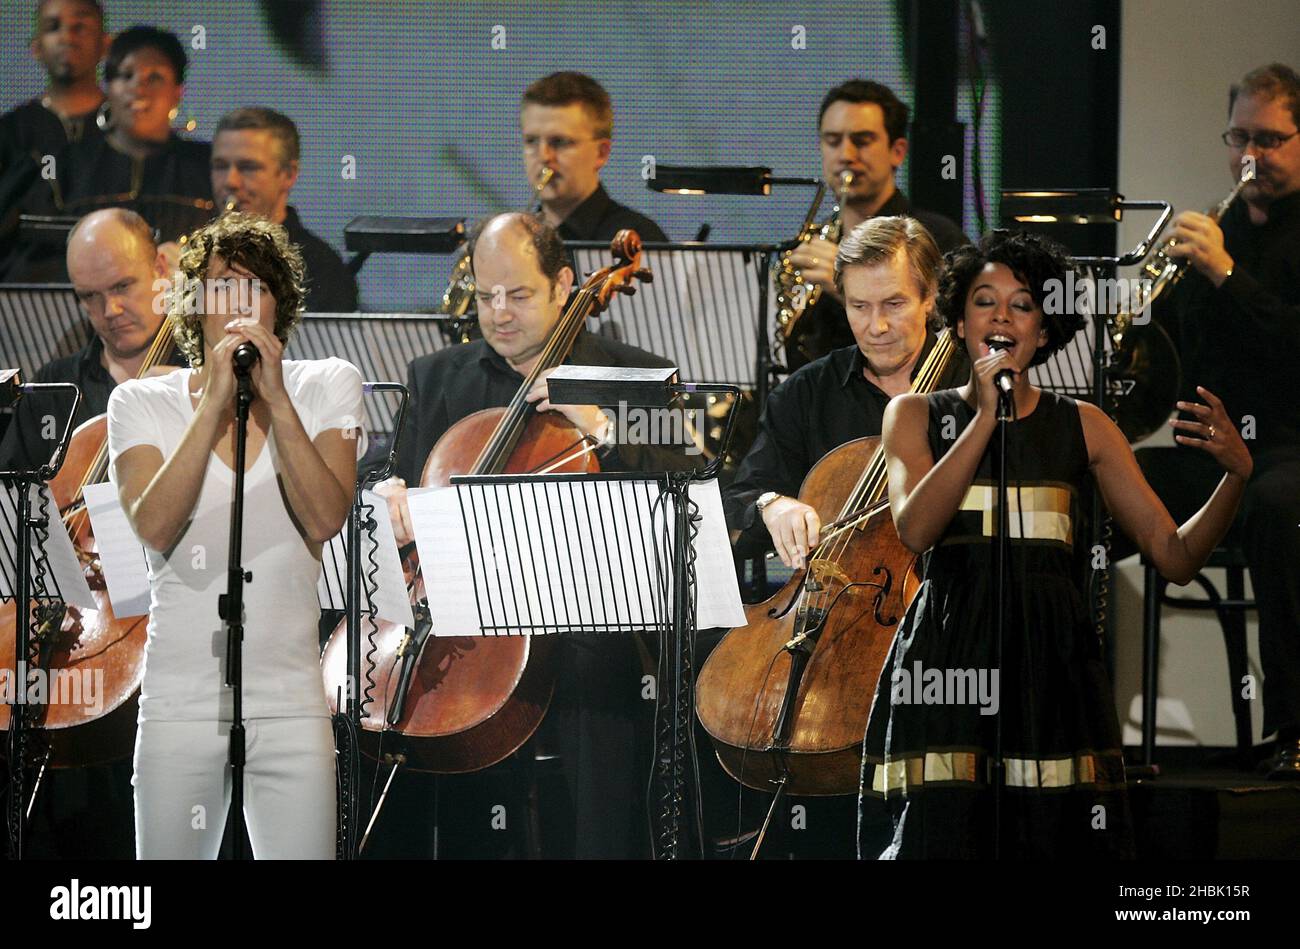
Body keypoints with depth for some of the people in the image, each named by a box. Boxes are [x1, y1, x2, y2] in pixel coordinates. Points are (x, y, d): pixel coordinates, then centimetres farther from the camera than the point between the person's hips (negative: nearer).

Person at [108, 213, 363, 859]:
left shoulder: (326, 388, 7)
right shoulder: (143, 403, 6)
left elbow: (325, 519, -8)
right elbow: (154, 528, -11)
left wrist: (275, 398, -13)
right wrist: (215, 402, -13)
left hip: (291, 701, 0)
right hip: (181, 700, 0)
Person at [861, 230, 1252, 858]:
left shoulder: (1083, 426, 12)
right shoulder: (915, 416, 11)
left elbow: (1176, 556, 7)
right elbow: (915, 529, -9)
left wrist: (1236, 475, -9)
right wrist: (985, 419, -9)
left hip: (1053, 659, 1)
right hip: (947, 658, -1)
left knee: (1058, 831, -8)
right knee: (942, 832, -13)